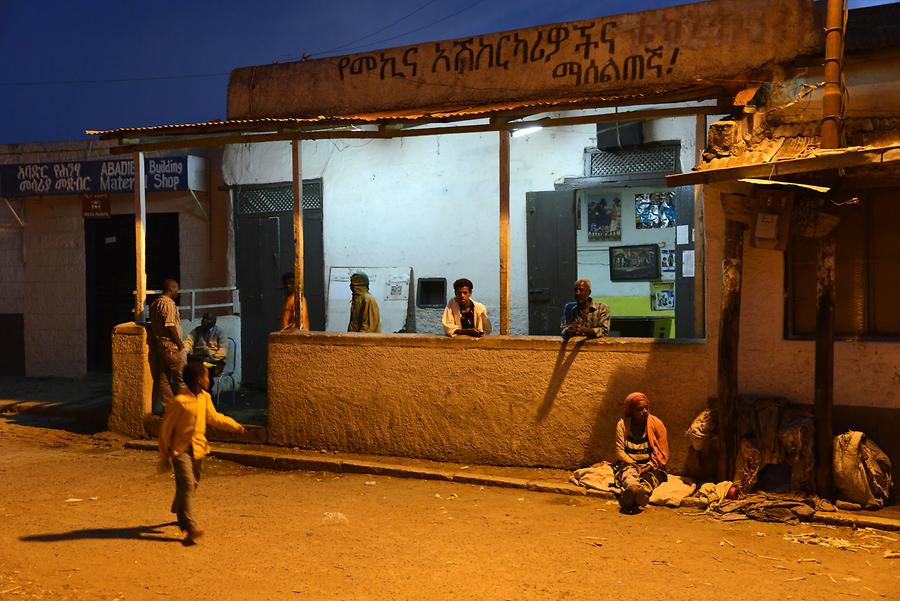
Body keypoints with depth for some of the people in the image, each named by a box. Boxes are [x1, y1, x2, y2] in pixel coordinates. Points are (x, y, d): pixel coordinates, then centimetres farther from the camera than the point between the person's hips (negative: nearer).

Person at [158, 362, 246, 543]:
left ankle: (179, 513, 43)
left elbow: (213, 417, 19)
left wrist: (235, 426, 15)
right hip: (181, 449, -7)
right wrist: (164, 454, -7)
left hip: (198, 449, 7)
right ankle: (189, 527, -19)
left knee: (193, 484, 18)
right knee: (187, 484, -17)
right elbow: (165, 428, -13)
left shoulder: (205, 398, 1)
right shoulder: (180, 402, -21)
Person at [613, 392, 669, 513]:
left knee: (650, 477, -34)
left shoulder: (656, 424, 0)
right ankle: (633, 488, -71)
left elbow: (662, 454, 0)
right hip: (628, 464, -1)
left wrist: (648, 467, -14)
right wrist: (634, 465, -16)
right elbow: (619, 451, -1)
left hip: (651, 467, 1)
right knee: (629, 472, -36)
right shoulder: (622, 425, 0)